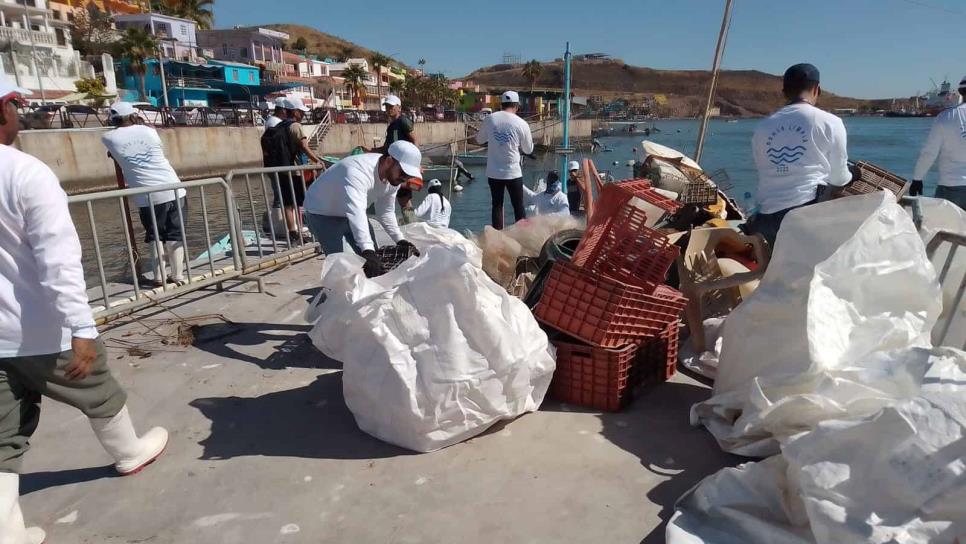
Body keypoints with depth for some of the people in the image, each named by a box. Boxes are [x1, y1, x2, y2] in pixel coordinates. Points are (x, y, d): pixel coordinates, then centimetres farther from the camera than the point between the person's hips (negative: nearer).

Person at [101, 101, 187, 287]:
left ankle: (159, 276, 8)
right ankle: (177, 275, 6)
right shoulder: (149, 131, 6)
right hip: (174, 190, 1)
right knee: (175, 233, 9)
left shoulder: (109, 138, 5)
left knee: (154, 235, 15)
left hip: (148, 197, -1)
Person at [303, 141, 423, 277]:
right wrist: (367, 250, -62)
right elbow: (355, 213, -52)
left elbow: (386, 212, 0)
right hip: (323, 214, -8)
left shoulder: (393, 176, -12)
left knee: (373, 262, 6)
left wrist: (400, 240, -10)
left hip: (354, 212, 8)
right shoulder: (358, 171, -39)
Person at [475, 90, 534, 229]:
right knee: (518, 207, 9)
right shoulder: (521, 124, -7)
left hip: (493, 172, 2)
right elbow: (528, 150, 4)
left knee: (497, 205, 12)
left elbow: (479, 140, 12)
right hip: (513, 172, -2)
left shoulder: (490, 119, -2)